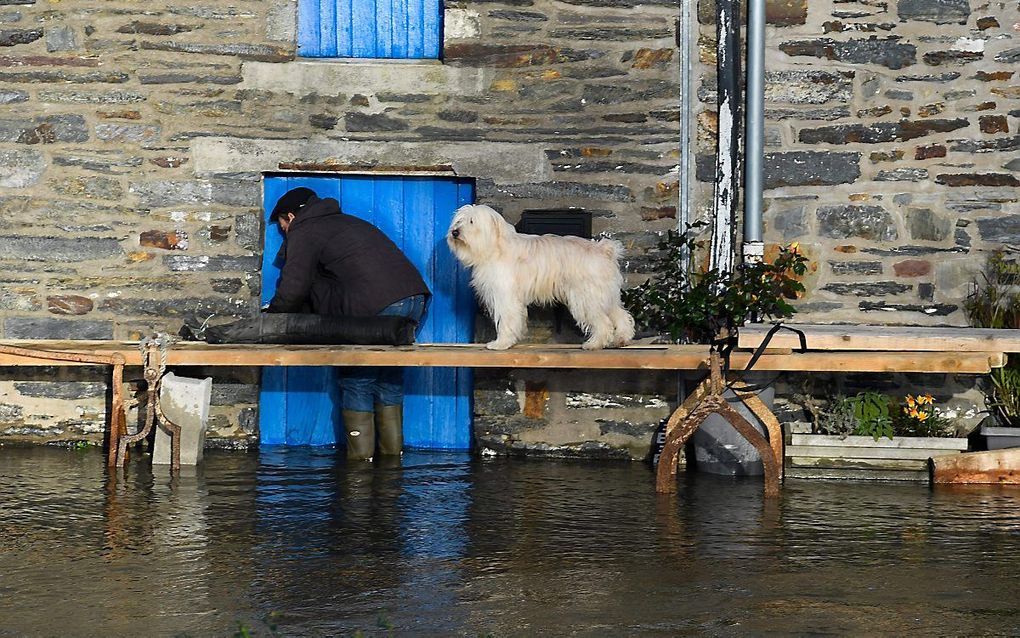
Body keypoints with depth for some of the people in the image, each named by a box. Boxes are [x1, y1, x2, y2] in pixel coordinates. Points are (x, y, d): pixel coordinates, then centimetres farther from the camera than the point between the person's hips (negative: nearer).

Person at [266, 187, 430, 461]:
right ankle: (392, 456, 19)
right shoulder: (344, 221, 35)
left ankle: (360, 459, 5)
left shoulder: (304, 233, 8)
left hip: (376, 308, -8)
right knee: (389, 376, 17)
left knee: (357, 380, 4)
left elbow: (292, 291, -2)